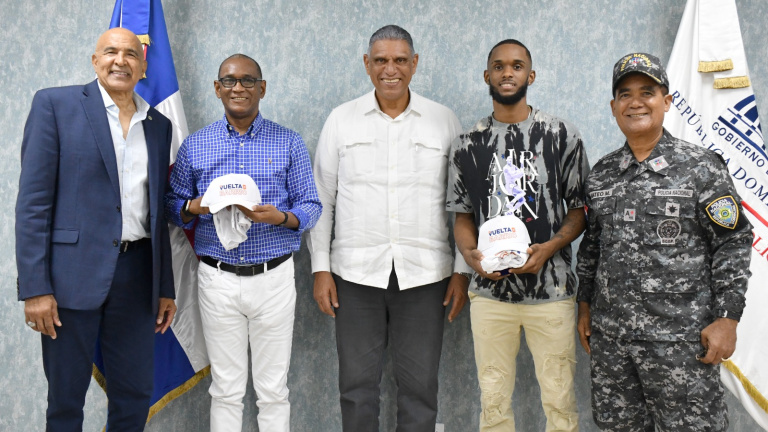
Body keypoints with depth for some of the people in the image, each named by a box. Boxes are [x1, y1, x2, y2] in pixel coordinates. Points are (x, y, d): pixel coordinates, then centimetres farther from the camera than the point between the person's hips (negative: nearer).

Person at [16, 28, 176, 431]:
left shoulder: (159, 125, 13)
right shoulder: (55, 104, -1)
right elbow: (33, 200, -6)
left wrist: (165, 288, 14)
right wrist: (35, 288, -12)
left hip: (136, 274, 4)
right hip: (73, 272, -4)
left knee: (135, 395, 11)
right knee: (65, 398, 9)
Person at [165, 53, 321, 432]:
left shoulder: (289, 143, 2)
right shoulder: (194, 145, 6)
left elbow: (311, 206, 2)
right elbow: (173, 205, 10)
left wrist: (280, 217, -19)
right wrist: (193, 208, -12)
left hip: (273, 277, -1)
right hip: (217, 278, 1)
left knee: (273, 390, 7)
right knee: (226, 390, 10)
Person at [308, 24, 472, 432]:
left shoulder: (444, 121, 3)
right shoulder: (341, 120, 4)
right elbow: (321, 200, 6)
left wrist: (463, 270, 1)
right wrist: (320, 268, 1)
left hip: (424, 273, 0)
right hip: (356, 272, 1)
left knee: (419, 384, 7)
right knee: (357, 383, 9)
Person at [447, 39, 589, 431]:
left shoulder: (562, 135, 3)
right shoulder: (468, 145, 8)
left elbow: (579, 210, 3)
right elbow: (463, 217, 11)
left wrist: (549, 247, -15)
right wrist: (469, 252, -10)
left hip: (550, 290, -1)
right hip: (490, 291, 2)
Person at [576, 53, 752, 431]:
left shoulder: (700, 167, -4)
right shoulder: (601, 174, 9)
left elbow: (733, 243, -5)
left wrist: (727, 318, -9)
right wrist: (585, 307, 15)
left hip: (680, 339, -4)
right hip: (609, 335, 5)